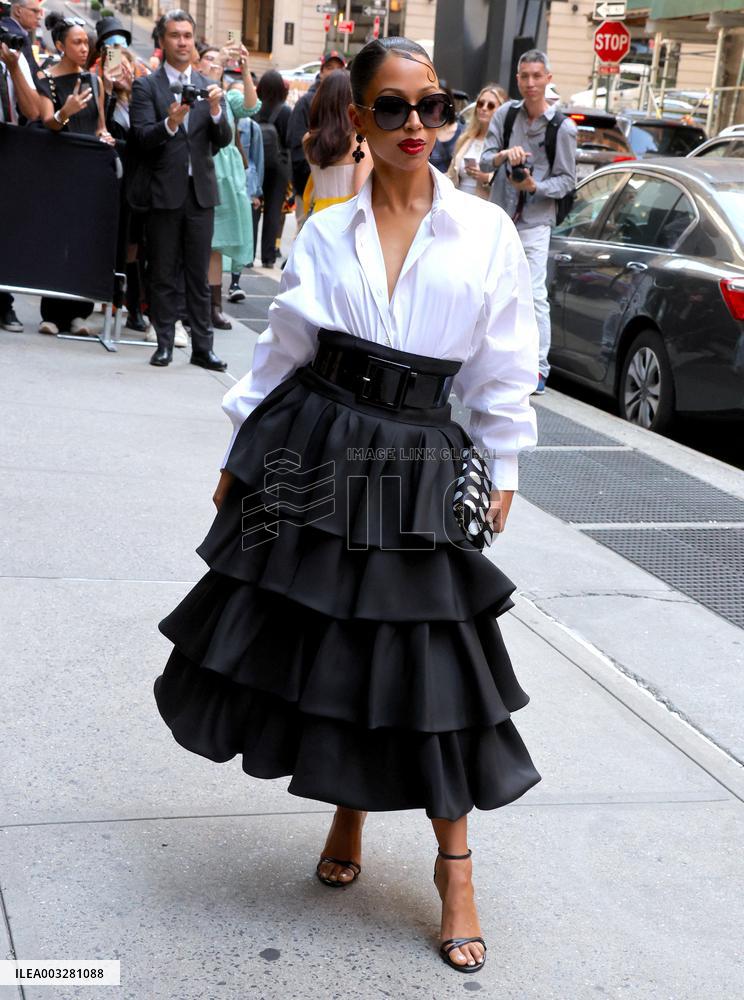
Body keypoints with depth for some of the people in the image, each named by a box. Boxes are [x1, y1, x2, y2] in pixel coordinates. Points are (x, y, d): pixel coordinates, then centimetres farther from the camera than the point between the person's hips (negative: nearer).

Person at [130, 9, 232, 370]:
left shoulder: (209, 88, 11)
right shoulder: (146, 86, 2)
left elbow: (223, 140, 3)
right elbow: (142, 139, -9)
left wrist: (215, 110, -16)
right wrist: (170, 123, -27)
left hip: (200, 191, 2)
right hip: (164, 191, -2)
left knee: (199, 275, 5)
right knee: (164, 274, 3)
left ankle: (202, 346, 8)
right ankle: (165, 343, 9)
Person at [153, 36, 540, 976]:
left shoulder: (486, 234, 0)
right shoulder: (323, 234, 4)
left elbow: (503, 371, 4)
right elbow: (280, 352, 8)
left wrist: (500, 475, 5)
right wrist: (240, 457, 7)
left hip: (420, 466, -2)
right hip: (314, 454, 2)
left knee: (431, 658, 0)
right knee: (326, 642, 9)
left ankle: (454, 868, 16)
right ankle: (349, 815, 34)